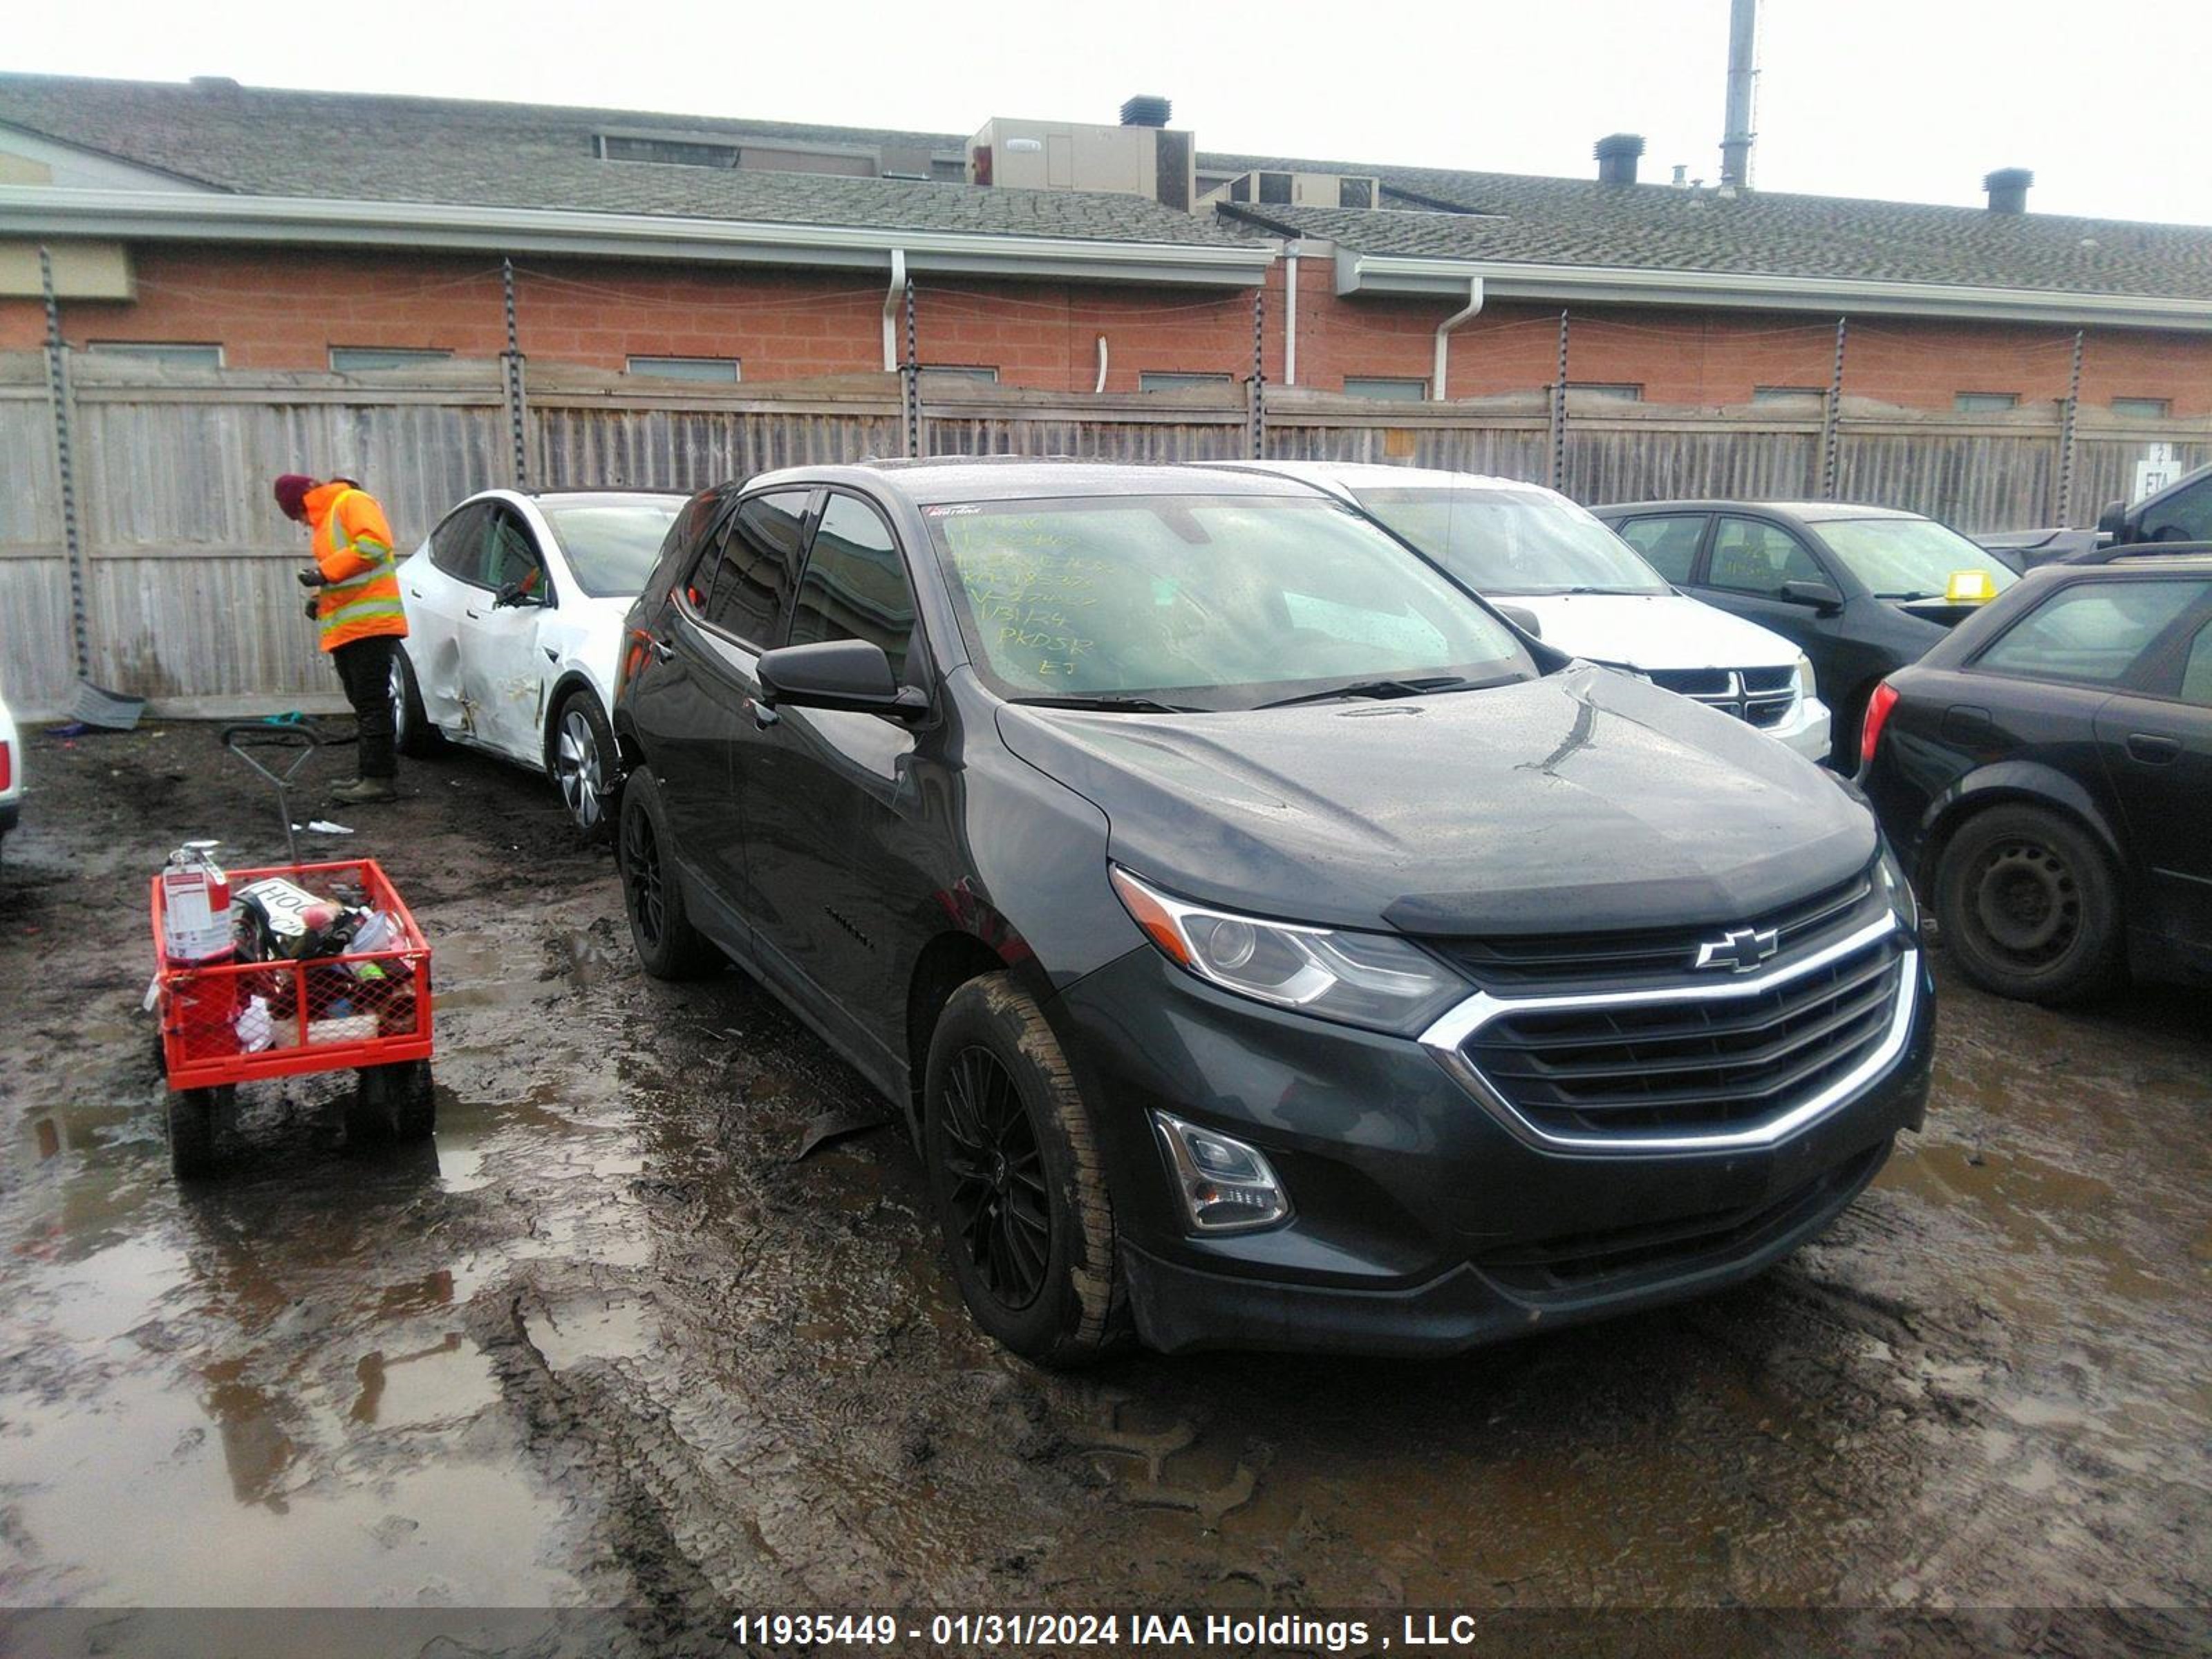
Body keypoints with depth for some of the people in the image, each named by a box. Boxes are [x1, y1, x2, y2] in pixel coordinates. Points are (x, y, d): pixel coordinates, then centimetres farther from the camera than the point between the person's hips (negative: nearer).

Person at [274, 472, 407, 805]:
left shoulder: (352, 502, -4)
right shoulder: (325, 522, 25)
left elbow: (375, 544, -20)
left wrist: (325, 572, -18)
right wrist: (320, 600, 13)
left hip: (369, 624, -10)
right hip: (345, 628, 10)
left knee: (372, 702, -11)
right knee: (363, 703, 10)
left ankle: (379, 779, -12)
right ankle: (372, 773, 15)